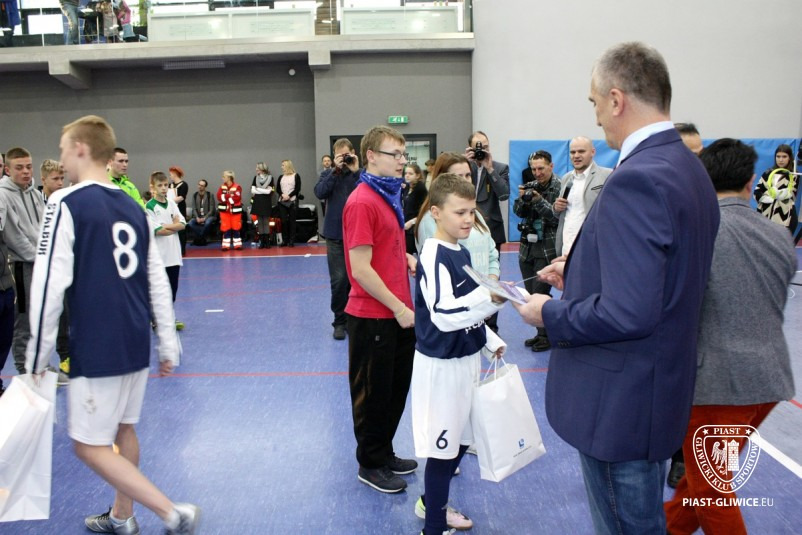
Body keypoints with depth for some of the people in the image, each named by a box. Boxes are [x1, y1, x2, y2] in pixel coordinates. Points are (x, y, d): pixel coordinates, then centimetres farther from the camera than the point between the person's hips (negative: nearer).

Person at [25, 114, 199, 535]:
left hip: (96, 350, -7)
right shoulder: (132, 207, 9)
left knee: (90, 445, 3)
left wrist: (37, 356, -5)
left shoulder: (66, 203, -10)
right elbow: (158, 282, 10)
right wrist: (168, 345, 15)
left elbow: (49, 284, -15)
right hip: (137, 344, 7)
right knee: (123, 430, 20)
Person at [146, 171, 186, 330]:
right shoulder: (149, 206, -9)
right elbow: (157, 230, -17)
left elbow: (182, 224, 1)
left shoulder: (172, 204, 9)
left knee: (173, 288, 12)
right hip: (158, 256, -6)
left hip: (174, 254, 6)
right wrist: (174, 226, -6)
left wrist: (166, 226, -12)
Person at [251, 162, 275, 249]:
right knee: (259, 222, 3)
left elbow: (268, 191, -10)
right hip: (257, 202, 3)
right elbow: (252, 191, 2)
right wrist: (264, 191, -7)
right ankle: (262, 242, 7)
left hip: (266, 203, -3)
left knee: (266, 222, -2)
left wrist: (257, 189, -4)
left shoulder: (270, 178, -2)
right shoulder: (255, 178, 10)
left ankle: (267, 242, 2)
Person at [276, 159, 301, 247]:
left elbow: (298, 188, -5)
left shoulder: (296, 176, 2)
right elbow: (277, 189, 10)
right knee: (283, 220, 0)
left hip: (292, 201, -4)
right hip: (282, 201, 4)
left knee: (292, 220, -3)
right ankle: (284, 240, 6)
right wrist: (282, 195, -10)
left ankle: (291, 241, 0)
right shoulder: (281, 177, 15)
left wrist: (289, 196, -15)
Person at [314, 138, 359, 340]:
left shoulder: (359, 174, 1)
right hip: (335, 235, 0)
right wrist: (336, 170, -15)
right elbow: (319, 193, -13)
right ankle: (340, 321, 9)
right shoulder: (329, 173, 5)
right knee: (339, 280, -4)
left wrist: (356, 171, -17)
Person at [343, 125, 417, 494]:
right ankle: (370, 465, 26)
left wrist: (408, 259, 2)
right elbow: (360, 269, -22)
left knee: (397, 387, 19)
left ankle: (385, 453, 37)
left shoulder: (390, 196, 11)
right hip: (373, 316, -9)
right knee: (373, 393, 8)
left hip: (398, 313, 9)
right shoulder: (362, 202, -18)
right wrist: (398, 308, -17)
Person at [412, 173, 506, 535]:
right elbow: (443, 314, -30)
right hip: (441, 364, -9)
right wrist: (489, 298, -39)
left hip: (466, 359, 9)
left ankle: (431, 502, 42)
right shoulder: (433, 255, -19)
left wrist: (490, 341, 19)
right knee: (442, 446, 2)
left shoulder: (461, 252, 9)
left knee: (461, 438, 21)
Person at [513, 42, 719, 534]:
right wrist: (580, 274, 12)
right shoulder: (688, 167, 6)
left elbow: (627, 313, -30)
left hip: (620, 402, -9)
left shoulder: (637, 180, -25)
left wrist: (550, 313, -15)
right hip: (663, 388, 10)